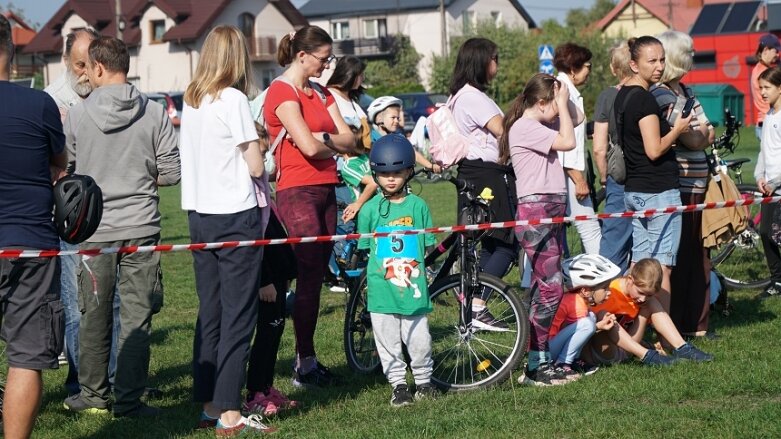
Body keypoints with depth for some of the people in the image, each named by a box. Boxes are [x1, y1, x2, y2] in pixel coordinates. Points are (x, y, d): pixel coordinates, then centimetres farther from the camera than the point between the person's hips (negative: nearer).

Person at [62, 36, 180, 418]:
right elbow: (171, 172, -2)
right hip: (141, 229, 0)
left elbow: (61, 170, 2)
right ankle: (129, 399, 4)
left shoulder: (77, 115, -5)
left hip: (94, 230, 0)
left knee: (94, 315, 12)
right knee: (136, 317, 4)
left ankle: (93, 395, 22)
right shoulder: (155, 114, -4)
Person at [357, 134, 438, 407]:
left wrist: (411, 263, -1)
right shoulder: (370, 210, 2)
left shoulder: (417, 205, 3)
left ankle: (423, 381, 21)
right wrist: (385, 265, 0)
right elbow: (364, 248, 8)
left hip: (412, 286, 0)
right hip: (381, 289, 0)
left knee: (419, 340, 2)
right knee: (388, 342, 5)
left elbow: (427, 245, 9)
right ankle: (398, 385, 17)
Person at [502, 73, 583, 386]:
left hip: (550, 211, 10)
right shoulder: (524, 128, -12)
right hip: (535, 211, -10)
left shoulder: (540, 125, 17)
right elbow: (568, 142, -20)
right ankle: (534, 367, -9)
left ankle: (542, 361, 14)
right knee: (551, 287, -12)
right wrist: (562, 103, -10)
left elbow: (578, 118, 24)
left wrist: (564, 98, 9)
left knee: (542, 288, 10)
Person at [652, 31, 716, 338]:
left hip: (697, 184, 9)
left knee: (699, 256, 12)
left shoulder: (685, 92, 17)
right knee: (679, 258, -4)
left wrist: (701, 133, -5)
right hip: (677, 188, -9)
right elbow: (694, 140, -19)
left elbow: (708, 134, 13)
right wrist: (705, 132, -1)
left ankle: (697, 324, 20)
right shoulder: (661, 95, -13)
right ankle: (675, 327, 3)